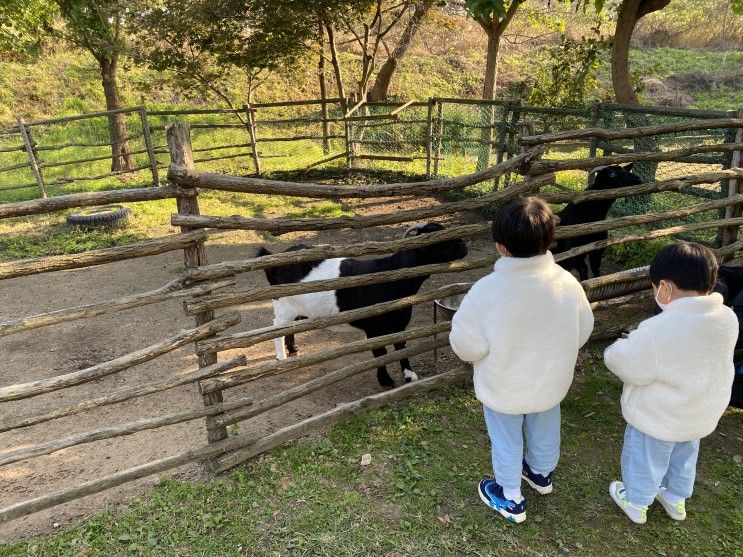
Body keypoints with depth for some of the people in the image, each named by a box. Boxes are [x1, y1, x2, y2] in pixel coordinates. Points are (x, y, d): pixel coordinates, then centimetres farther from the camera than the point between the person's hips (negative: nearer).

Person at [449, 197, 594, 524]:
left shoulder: (487, 290, -32)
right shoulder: (567, 283, -20)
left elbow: (465, 345, -22)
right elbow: (582, 332, -4)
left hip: (503, 389, -4)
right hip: (549, 383, 4)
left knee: (507, 441, 21)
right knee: (543, 430, 30)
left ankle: (511, 499, 40)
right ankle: (541, 473, 57)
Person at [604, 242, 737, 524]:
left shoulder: (658, 330, -37)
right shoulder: (728, 318, -14)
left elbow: (629, 366, -25)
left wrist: (617, 350, -4)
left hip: (657, 418, -6)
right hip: (700, 415, 6)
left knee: (646, 460, 19)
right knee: (684, 455, 30)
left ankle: (636, 504, 42)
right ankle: (677, 499, 53)